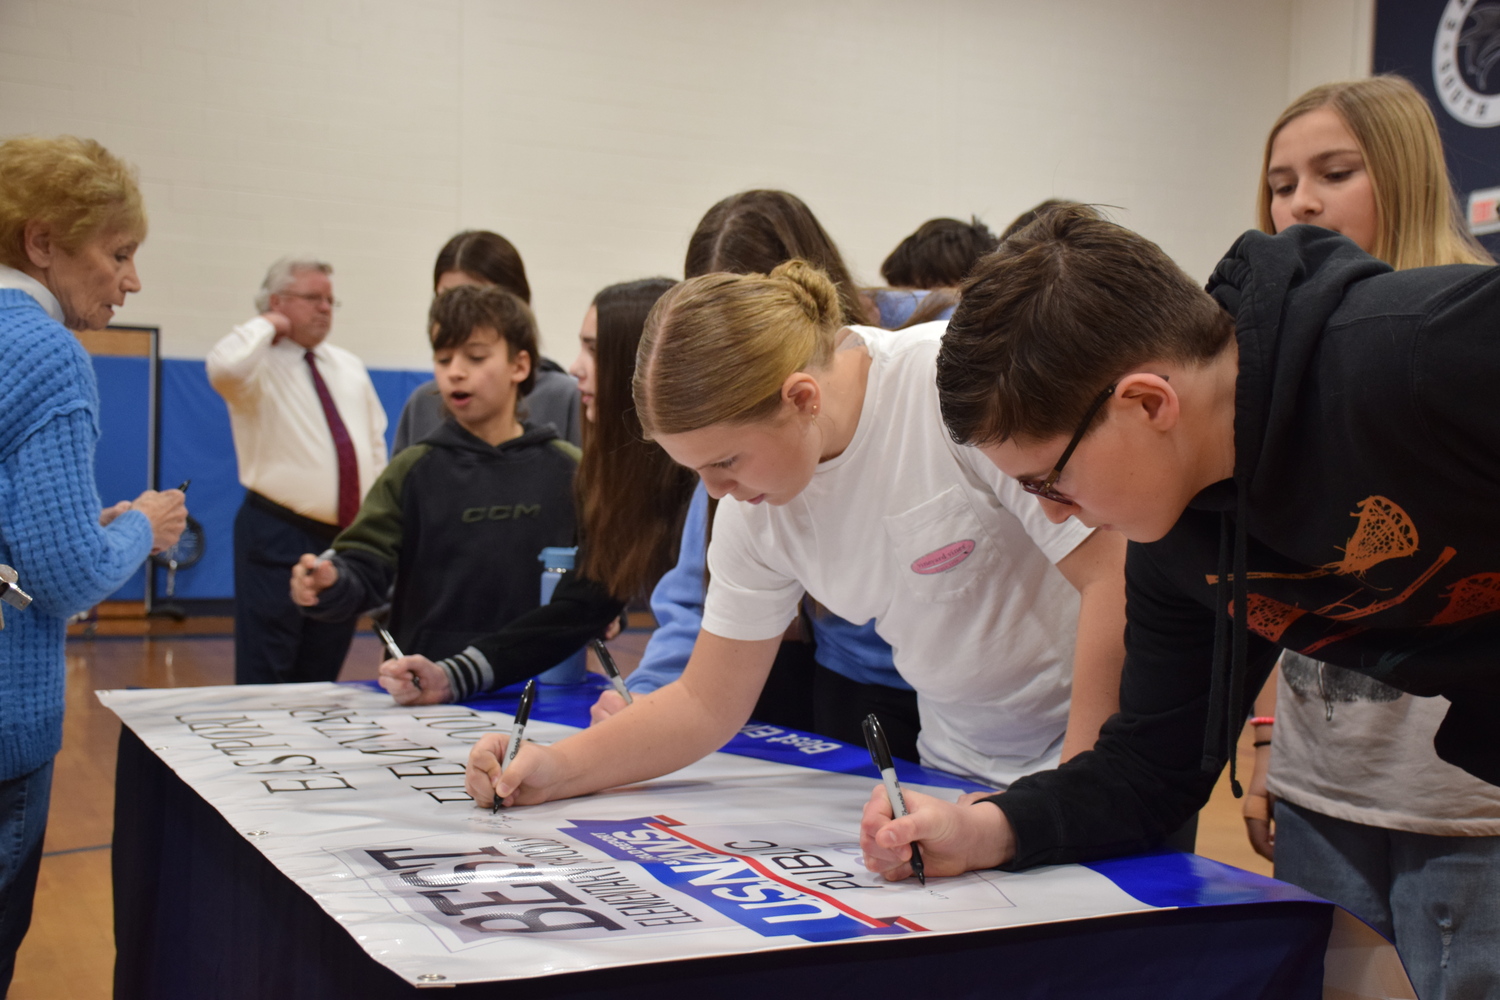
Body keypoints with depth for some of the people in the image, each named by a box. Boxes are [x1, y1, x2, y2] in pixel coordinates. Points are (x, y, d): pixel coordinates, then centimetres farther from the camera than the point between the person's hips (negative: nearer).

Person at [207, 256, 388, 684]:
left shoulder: (349, 367, 15)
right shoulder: (260, 364, -6)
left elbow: (375, 444, 20)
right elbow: (223, 368, -31)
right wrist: (266, 326, -13)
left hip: (348, 538, 6)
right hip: (279, 538, -6)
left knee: (321, 676, 14)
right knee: (264, 676, -4)